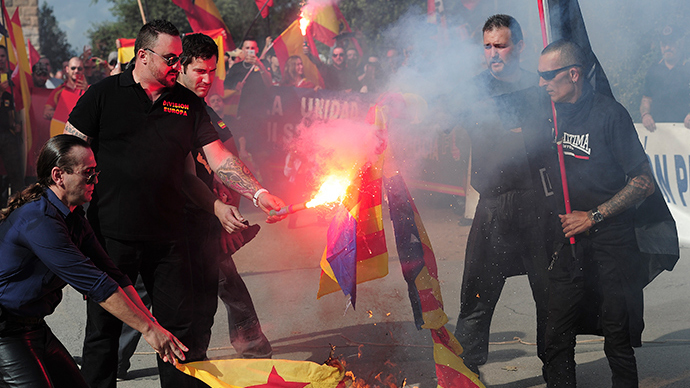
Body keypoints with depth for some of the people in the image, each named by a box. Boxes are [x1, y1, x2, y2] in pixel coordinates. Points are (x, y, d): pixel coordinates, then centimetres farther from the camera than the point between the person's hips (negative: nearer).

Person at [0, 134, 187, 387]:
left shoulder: (73, 218, 8)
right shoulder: (38, 220, -25)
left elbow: (112, 275, 6)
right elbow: (94, 284, -26)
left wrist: (154, 325, -2)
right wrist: (147, 329, -23)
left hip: (35, 327, 10)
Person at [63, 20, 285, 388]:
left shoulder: (188, 103, 10)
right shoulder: (104, 95, 0)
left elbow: (219, 158, 6)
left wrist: (257, 193, -8)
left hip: (167, 237, 3)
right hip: (111, 233, -3)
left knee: (177, 326, 6)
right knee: (103, 327, 4)